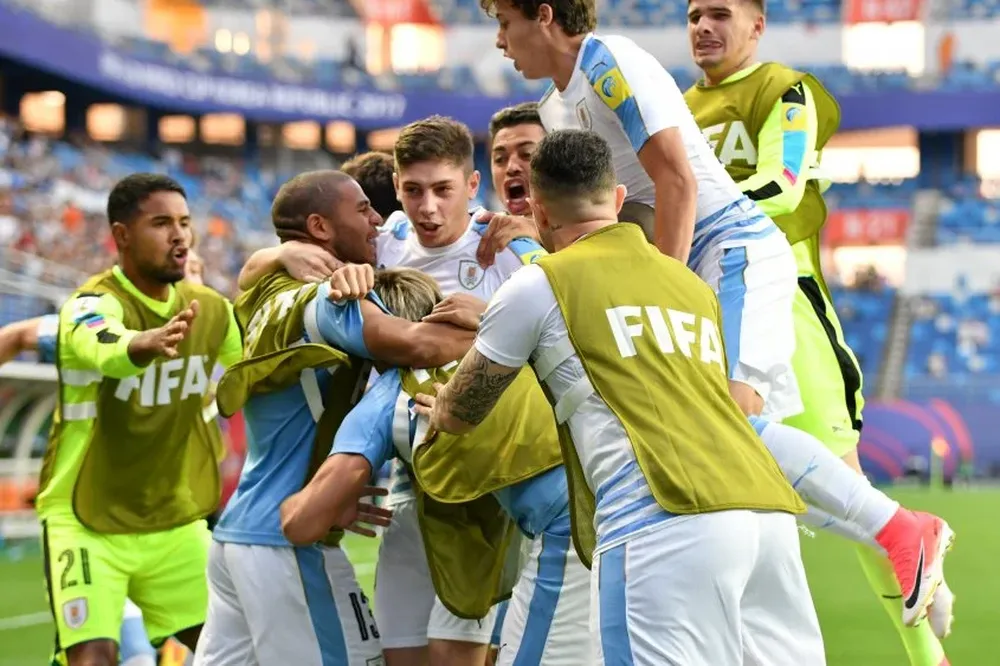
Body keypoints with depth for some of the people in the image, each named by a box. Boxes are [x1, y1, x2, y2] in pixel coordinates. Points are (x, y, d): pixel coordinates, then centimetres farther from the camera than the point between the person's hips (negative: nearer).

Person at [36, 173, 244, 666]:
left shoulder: (211, 309, 0)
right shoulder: (93, 305, -19)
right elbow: (108, 351, -44)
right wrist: (149, 343, -65)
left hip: (177, 522, 6)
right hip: (87, 521, -5)